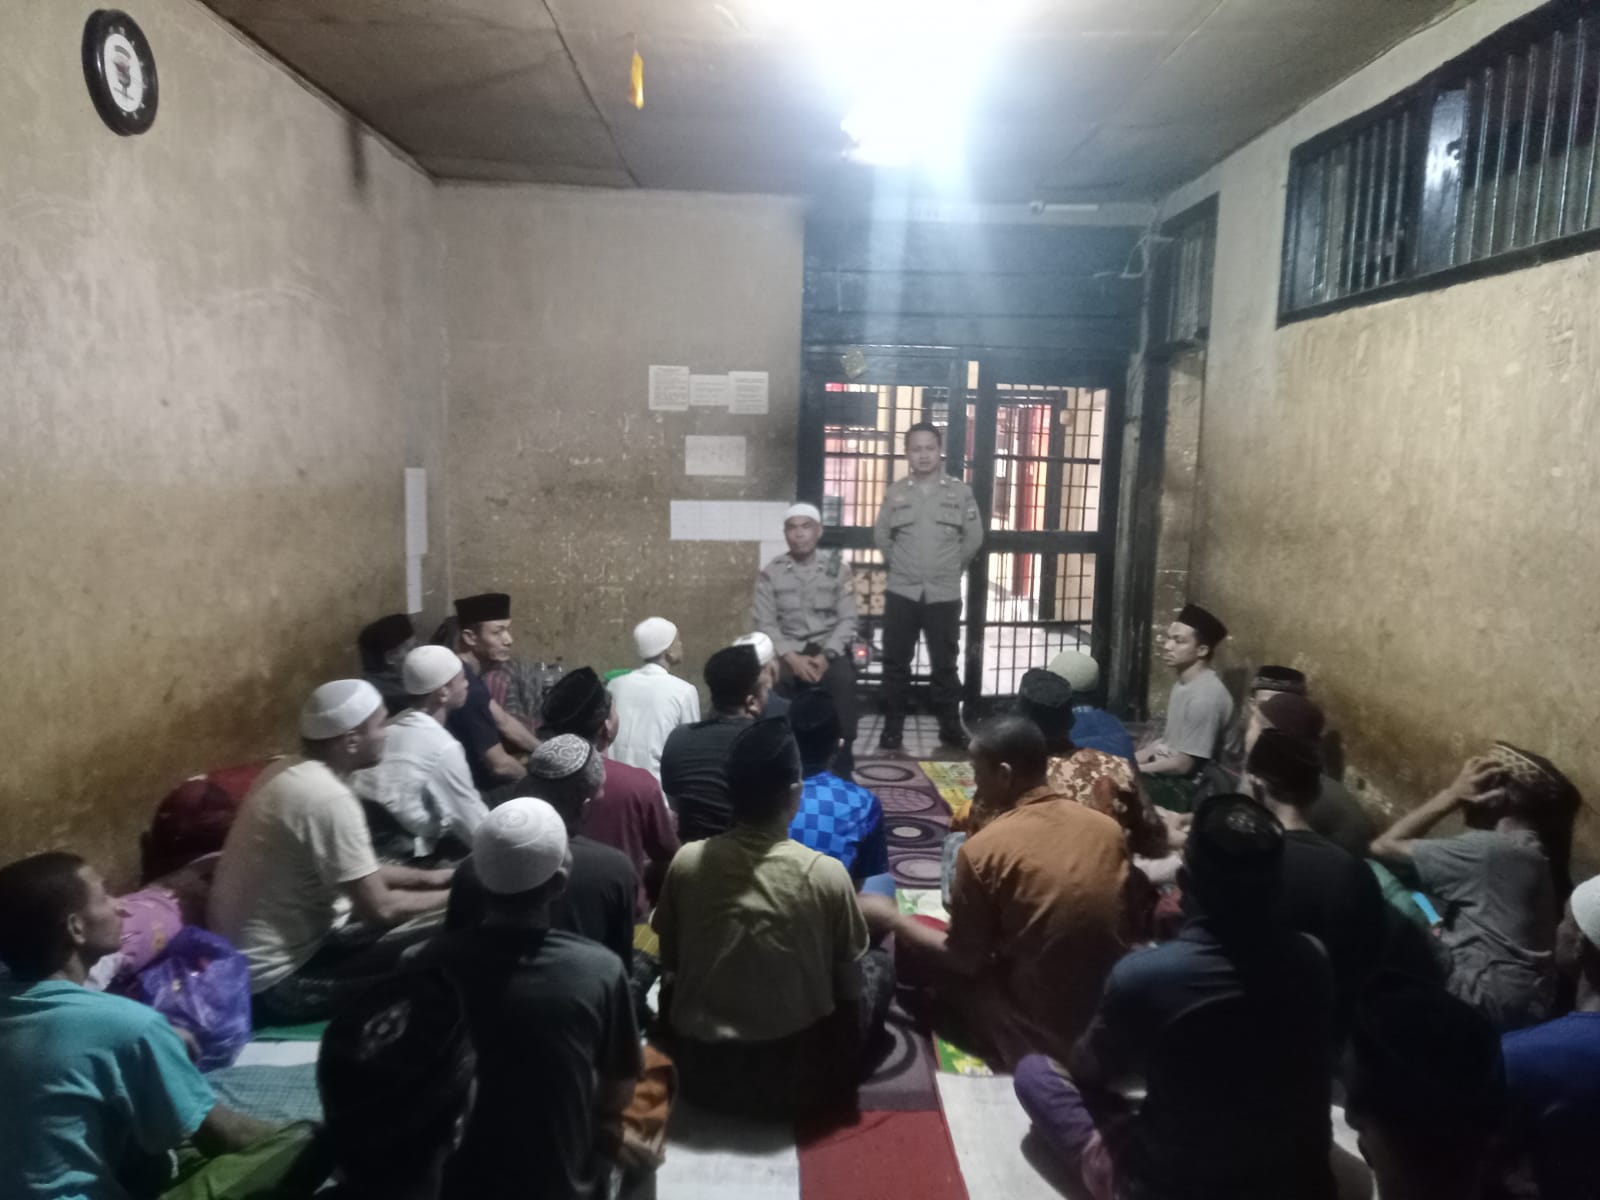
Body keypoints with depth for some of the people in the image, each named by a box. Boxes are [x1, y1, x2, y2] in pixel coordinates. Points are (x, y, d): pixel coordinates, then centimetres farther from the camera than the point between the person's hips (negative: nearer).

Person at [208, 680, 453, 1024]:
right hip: (276, 981, -9)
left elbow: (356, 872, 15)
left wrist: (428, 878, 9)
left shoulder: (292, 772, 2)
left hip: (273, 952, 9)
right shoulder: (328, 797, -27)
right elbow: (380, 909, -23)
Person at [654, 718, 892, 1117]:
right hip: (798, 1077, -2)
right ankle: (836, 1086, 26)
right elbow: (849, 987, -6)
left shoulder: (686, 862, -11)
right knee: (878, 966, 20)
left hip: (702, 1074, 3)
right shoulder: (826, 873, -18)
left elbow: (670, 965, 4)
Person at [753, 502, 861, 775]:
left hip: (829, 649, 0)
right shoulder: (771, 572, 3)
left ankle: (841, 771, -16)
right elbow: (764, 623, -3)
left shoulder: (838, 567, 3)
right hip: (788, 651, 0)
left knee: (843, 679, -33)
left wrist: (826, 656, -18)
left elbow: (847, 620, -2)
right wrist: (792, 658, -19)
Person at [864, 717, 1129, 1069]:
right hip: (1112, 1018, 7)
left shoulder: (984, 848, -20)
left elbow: (966, 960, -11)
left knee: (908, 941, 9)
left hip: (1041, 1032, -6)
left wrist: (890, 918, 3)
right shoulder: (1107, 827, -4)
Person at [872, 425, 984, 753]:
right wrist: (899, 564, 9)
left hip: (944, 594, -1)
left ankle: (950, 726, 19)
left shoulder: (960, 491, 1)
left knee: (945, 663, 7)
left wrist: (952, 567, 7)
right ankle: (892, 727, 14)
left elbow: (974, 538, 5)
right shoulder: (895, 492, 3)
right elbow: (880, 536, 10)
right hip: (901, 592, 1)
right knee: (896, 662, 4)